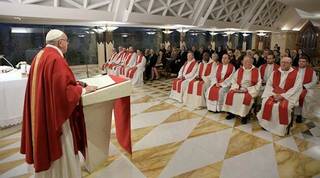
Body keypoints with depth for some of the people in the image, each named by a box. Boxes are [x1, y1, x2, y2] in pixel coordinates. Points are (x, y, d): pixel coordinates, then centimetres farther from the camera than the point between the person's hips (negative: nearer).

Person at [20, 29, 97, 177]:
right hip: (54, 113, -10)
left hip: (41, 113, 10)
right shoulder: (56, 59, -20)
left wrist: (74, 84, 14)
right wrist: (83, 90, -11)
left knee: (47, 148, 23)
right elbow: (64, 91, -27)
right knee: (60, 150, 6)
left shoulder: (40, 56, 10)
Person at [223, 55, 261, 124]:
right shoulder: (239, 70, 10)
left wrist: (248, 89, -15)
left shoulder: (256, 71, 0)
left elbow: (258, 83, -5)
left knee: (247, 97, -33)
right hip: (238, 88, 4)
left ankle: (244, 115, -17)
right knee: (230, 94, -20)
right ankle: (231, 112, -7)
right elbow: (233, 80, 12)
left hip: (250, 90, -3)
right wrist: (236, 87, -7)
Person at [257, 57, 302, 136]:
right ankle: (266, 124, -7)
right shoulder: (275, 73, 10)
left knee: (283, 106, -32)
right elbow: (269, 84, 7)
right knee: (266, 103, -24)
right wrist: (273, 94, -10)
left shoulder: (296, 74, -2)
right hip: (274, 94, 4)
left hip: (288, 96, -3)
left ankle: (282, 129, -14)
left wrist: (283, 96, -17)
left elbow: (296, 88, -10)